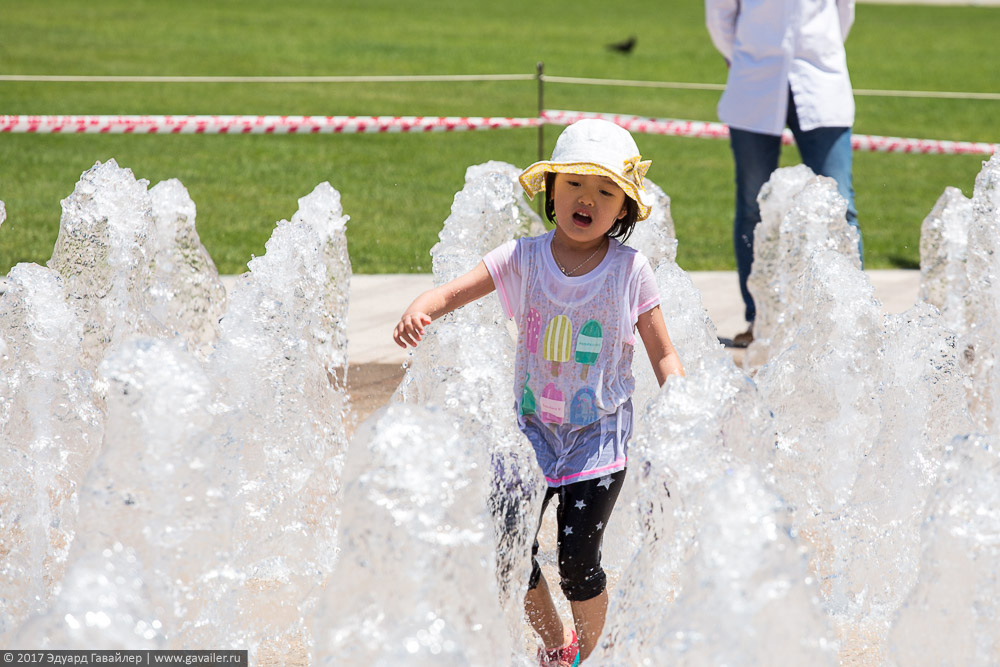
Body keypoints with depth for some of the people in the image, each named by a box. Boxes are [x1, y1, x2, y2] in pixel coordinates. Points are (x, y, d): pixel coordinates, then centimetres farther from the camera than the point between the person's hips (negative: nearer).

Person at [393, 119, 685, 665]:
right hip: (533, 429, 2)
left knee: (577, 563, -7)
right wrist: (419, 310, -37)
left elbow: (663, 355, -1)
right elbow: (454, 291, -14)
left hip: (599, 435, -2)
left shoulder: (629, 271, -7)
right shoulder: (524, 258, -5)